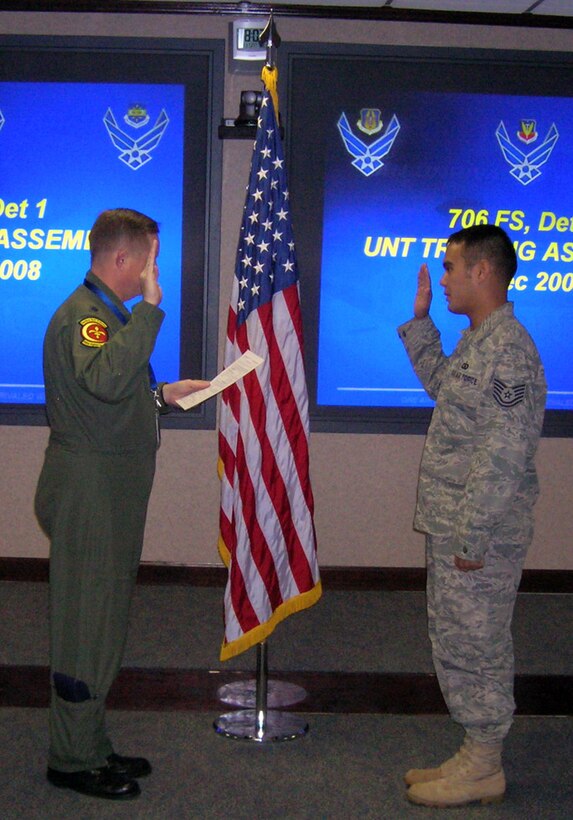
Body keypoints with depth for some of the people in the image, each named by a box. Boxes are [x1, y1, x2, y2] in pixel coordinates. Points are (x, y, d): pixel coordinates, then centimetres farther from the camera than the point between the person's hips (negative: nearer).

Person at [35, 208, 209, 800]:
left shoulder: (106, 312, 18)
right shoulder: (82, 315, -16)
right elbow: (104, 380, -37)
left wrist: (162, 395, 16)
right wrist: (149, 307, -35)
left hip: (111, 494, 11)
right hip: (87, 492, -11)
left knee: (101, 623, 16)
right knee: (86, 624, -2)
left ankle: (90, 747, 26)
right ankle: (73, 761, 9)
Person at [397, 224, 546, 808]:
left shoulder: (508, 350, -21)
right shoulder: (479, 341, 10)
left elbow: (502, 459, -24)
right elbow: (440, 384, 30)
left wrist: (472, 538, -22)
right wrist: (420, 321, 20)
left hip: (480, 537, -10)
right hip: (452, 529, 10)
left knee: (472, 646, 2)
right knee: (461, 642, 17)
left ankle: (482, 767, 16)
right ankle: (477, 758, 29)